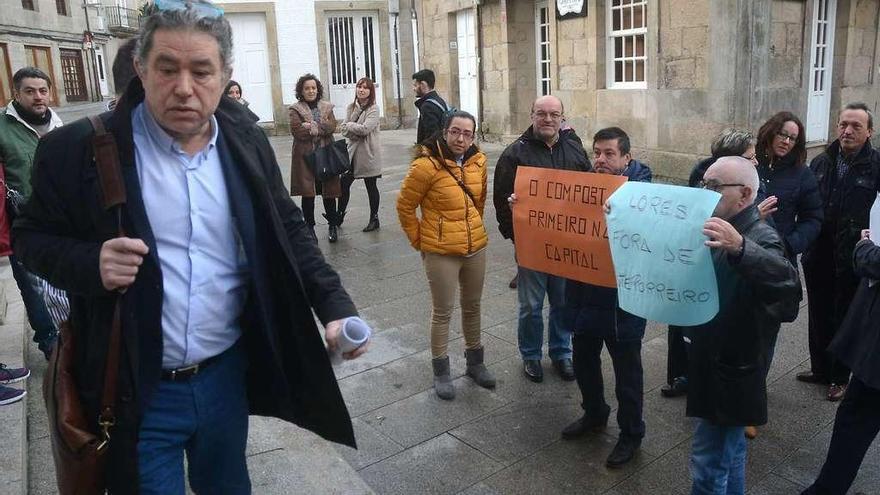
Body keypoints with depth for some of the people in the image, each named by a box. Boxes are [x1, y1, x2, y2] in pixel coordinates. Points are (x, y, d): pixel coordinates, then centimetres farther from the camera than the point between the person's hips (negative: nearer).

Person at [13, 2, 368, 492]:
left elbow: (289, 229, 5)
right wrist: (91, 264, -21)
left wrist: (335, 304, -7)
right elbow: (33, 236, 0)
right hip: (137, 389, -3)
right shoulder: (81, 149, -11)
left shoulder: (247, 142, -2)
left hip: (228, 373, 3)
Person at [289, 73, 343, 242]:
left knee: (329, 192, 4)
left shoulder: (327, 107, 12)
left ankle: (332, 226, 18)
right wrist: (321, 129, -8)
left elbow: (332, 127, -4)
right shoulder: (295, 109, 3)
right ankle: (310, 228, 12)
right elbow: (297, 131, -12)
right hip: (305, 156, -2)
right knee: (308, 194, 1)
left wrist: (312, 127, -13)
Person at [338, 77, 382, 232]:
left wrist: (350, 126, -6)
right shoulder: (351, 107, 8)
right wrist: (357, 131, -15)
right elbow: (344, 129, 1)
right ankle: (339, 215, 25)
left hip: (368, 153, -5)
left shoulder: (374, 109, -9)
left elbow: (365, 128, -20)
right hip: (353, 151, 5)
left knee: (371, 186, 6)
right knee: (344, 183, 8)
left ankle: (374, 219, 18)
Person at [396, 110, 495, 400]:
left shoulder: (478, 161, 0)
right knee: (443, 312, 7)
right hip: (441, 253, -5)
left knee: (472, 307, 18)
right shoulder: (427, 165, -17)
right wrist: (419, 240, -1)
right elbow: (405, 206, -7)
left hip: (476, 248, 5)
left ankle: (475, 362, 36)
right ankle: (441, 371, 23)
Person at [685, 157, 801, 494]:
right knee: (728, 447, 24)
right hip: (710, 359, 9)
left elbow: (786, 280, -40)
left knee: (708, 461, -1)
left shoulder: (760, 237, -20)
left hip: (731, 368, -9)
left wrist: (740, 248, -60)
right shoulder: (720, 231, 9)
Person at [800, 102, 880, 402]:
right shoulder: (820, 163, 5)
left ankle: (840, 378, 26)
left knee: (845, 319, 10)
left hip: (853, 259, -4)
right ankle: (820, 369, 33)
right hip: (818, 256, 4)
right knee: (819, 317, 16)